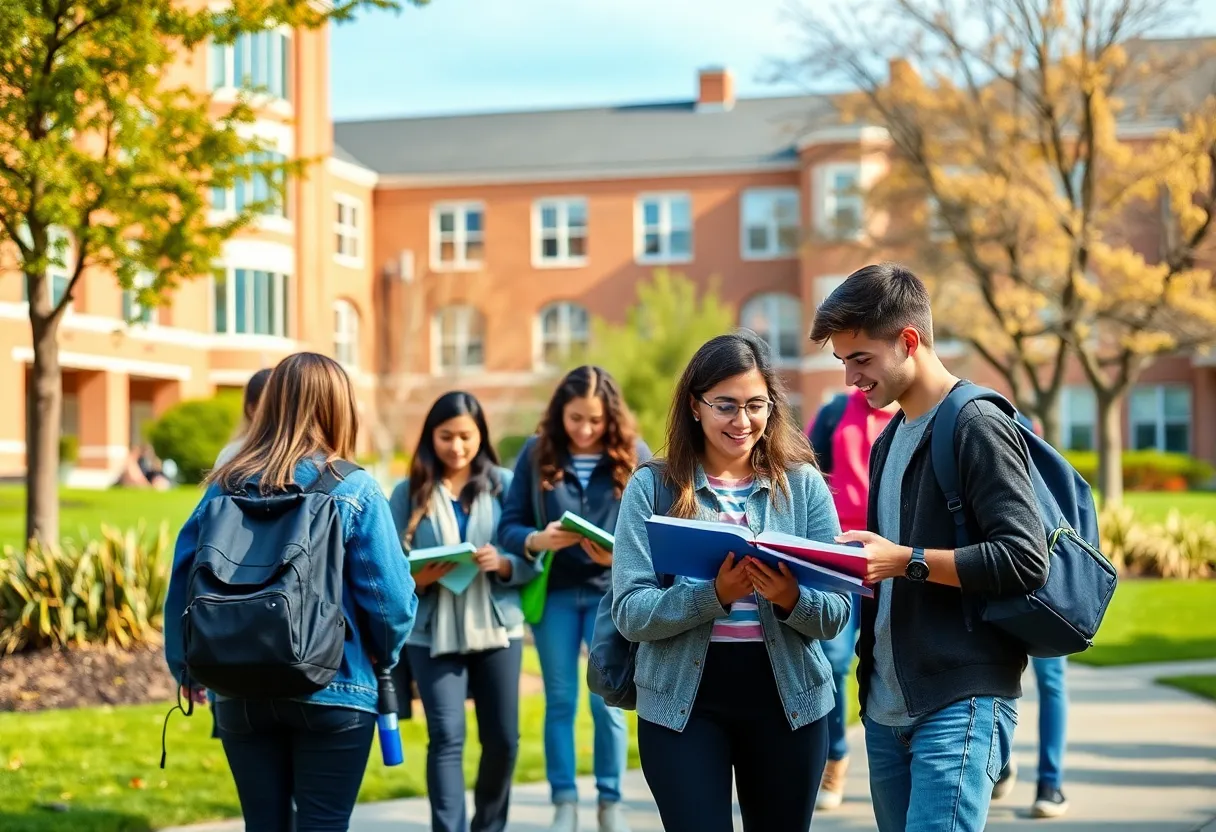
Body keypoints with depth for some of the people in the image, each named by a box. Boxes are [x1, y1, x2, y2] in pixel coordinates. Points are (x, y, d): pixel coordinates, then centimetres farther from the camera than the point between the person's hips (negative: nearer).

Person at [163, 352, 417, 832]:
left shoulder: (224, 487, 2)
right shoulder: (354, 491, -8)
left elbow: (184, 582, 1)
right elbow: (389, 595, -12)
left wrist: (186, 666, 14)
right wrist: (385, 655, 8)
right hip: (332, 692, -3)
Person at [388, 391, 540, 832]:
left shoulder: (504, 484, 4)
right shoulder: (409, 492, 2)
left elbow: (531, 560, 3)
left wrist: (503, 564, -17)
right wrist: (419, 579, -18)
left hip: (497, 627, 2)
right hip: (432, 632, -2)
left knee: (502, 737, 8)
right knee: (446, 736, -9)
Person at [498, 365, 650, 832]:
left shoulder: (635, 455, -6)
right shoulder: (536, 453, -4)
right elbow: (508, 526, -5)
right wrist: (539, 540, -26)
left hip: (613, 593, -1)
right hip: (554, 593, 1)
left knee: (607, 702, 3)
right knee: (559, 701, 8)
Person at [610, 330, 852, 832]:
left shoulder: (803, 484, 1)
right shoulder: (652, 487, -2)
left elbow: (837, 614, -1)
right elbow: (630, 613, -9)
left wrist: (791, 598, -23)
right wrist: (715, 594, -24)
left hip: (787, 699, 2)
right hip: (683, 702, -2)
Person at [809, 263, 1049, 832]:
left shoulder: (977, 427, -8)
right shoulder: (888, 442, 19)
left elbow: (1025, 561, -16)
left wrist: (905, 561, -19)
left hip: (961, 704, -9)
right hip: (887, 707, 9)